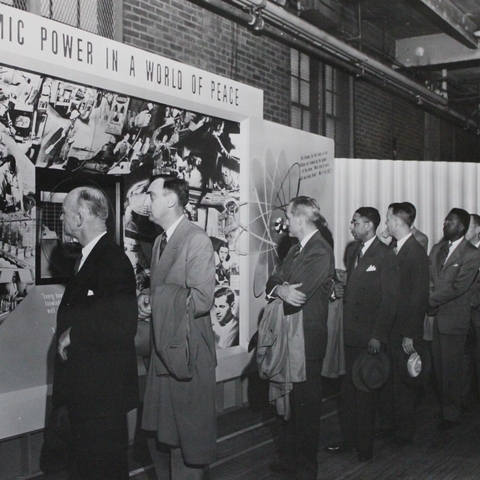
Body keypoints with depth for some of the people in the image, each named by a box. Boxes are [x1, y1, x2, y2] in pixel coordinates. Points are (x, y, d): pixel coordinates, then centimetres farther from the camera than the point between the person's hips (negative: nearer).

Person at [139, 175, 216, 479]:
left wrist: (155, 303, -15)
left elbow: (201, 299, -20)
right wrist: (148, 301, 0)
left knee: (192, 431, 4)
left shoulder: (197, 240, -14)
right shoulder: (160, 241, 13)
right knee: (162, 428, 15)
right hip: (164, 348, 8)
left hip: (189, 350, -8)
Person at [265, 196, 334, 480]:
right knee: (287, 400, 15)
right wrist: (279, 288, -16)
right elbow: (274, 281, 6)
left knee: (305, 402, 2)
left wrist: (279, 289, -8)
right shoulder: (296, 249, 15)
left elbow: (298, 296, -25)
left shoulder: (320, 252, -16)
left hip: (307, 338, -9)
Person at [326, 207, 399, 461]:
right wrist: (341, 290, 1)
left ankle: (365, 446, 15)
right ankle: (349, 438, 23)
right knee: (348, 389, 11)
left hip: (370, 334, -7)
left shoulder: (385, 255, -10)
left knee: (365, 391, 2)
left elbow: (390, 299, -12)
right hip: (351, 331, 7)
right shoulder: (352, 250, 13)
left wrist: (378, 335, -16)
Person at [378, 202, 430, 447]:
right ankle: (388, 424, 28)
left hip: (405, 330, -7)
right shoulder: (393, 250, 9)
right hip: (388, 327, 7)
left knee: (404, 382, 4)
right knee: (387, 379, 14)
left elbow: (419, 296, -17)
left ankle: (405, 431, 18)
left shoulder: (417, 252, -15)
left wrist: (410, 334, -17)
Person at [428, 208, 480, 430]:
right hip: (436, 316, 6)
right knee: (439, 365, 12)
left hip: (454, 319, -6)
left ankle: (451, 414, 16)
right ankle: (445, 405, 28)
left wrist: (430, 300, -16)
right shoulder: (437, 249, 13)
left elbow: (457, 287, -17)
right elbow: (428, 278, 10)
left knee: (451, 368, 2)